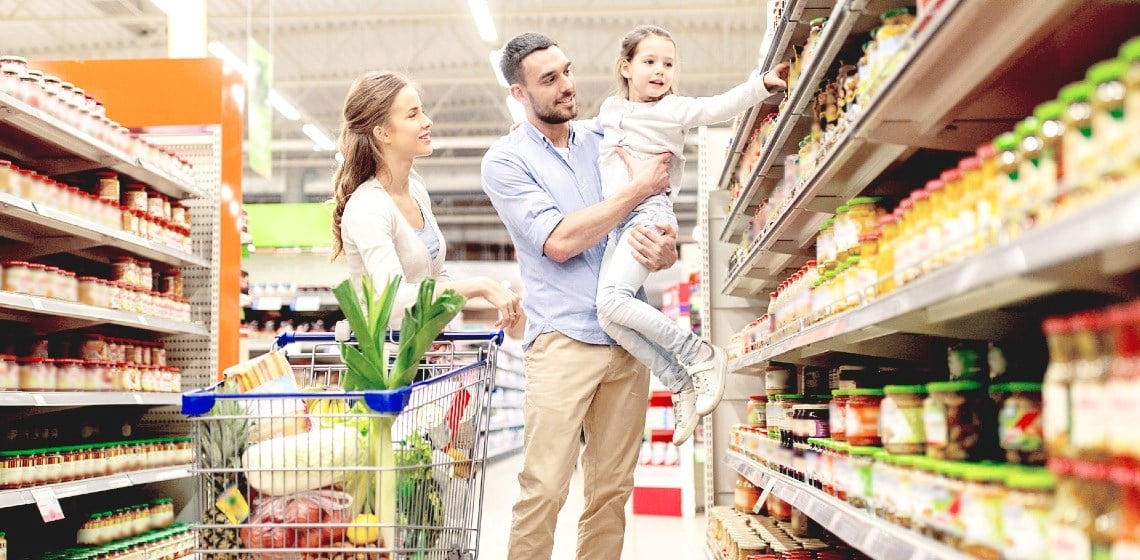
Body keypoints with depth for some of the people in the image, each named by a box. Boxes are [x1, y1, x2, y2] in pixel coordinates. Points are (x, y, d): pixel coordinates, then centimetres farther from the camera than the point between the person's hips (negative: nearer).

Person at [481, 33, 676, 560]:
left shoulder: (605, 142, 14)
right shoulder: (505, 160, 0)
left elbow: (658, 223, 17)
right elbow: (558, 241, -13)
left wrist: (667, 251, -7)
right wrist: (636, 189, -9)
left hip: (629, 338, 5)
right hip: (563, 338, -4)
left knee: (612, 490, 7)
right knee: (543, 490, -9)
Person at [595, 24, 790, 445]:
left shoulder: (672, 109, 3)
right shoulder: (608, 112, 20)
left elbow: (718, 107, -11)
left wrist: (762, 84, -24)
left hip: (650, 213, -6)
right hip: (615, 222, 6)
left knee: (612, 301, -27)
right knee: (609, 314, -8)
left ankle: (701, 356, -16)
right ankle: (682, 384, 2)